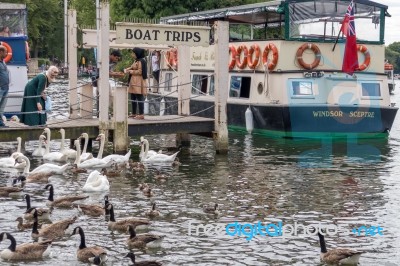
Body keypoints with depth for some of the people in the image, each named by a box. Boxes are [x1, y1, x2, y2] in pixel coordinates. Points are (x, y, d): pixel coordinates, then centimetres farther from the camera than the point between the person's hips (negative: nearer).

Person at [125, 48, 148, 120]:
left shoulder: (141, 61, -13)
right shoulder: (136, 61, 18)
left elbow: (140, 71, -19)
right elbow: (132, 67, 21)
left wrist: (131, 71, -12)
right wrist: (126, 70, 1)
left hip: (139, 82, -11)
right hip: (134, 82, 11)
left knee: (139, 98, -8)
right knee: (133, 98, 14)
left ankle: (141, 114, -7)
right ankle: (134, 113, 22)